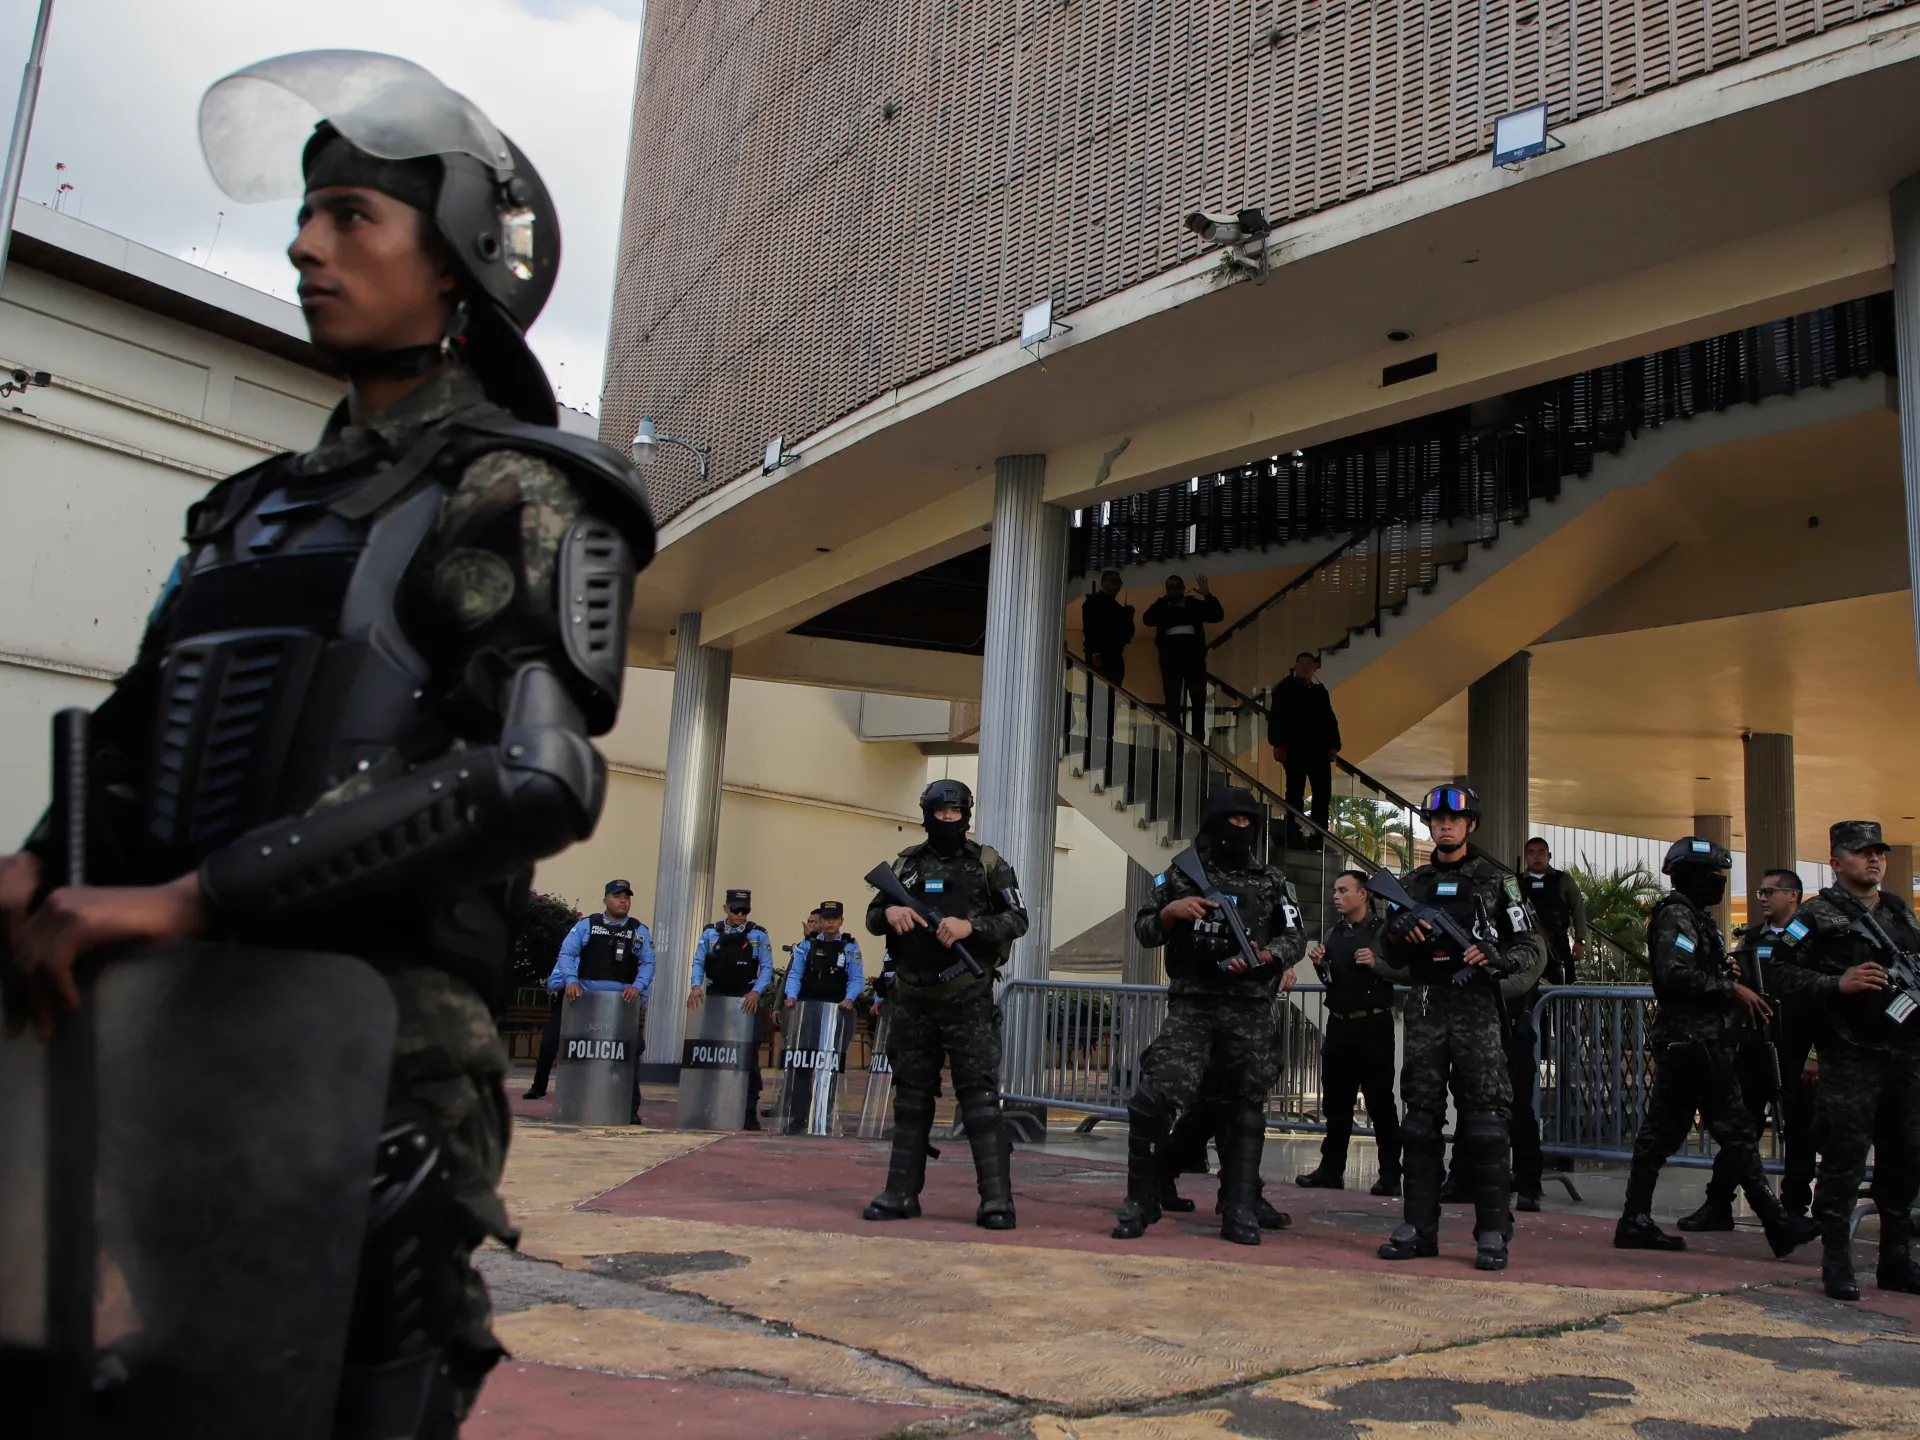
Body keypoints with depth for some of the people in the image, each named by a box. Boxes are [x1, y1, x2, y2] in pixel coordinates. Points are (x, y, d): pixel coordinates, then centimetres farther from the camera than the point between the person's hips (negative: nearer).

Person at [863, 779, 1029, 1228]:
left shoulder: (988, 863, 1)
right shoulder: (907, 862, 11)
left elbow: (1018, 919, -2)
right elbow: (872, 917, 16)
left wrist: (970, 925, -18)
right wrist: (889, 913, -8)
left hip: (966, 999, -4)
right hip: (912, 998, 4)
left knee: (979, 1096, -6)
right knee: (911, 1096, 10)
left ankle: (997, 1199, -4)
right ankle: (901, 1194, 17)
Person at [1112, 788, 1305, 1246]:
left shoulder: (1272, 881, 11)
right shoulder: (1180, 874, 8)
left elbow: (1295, 938, 7)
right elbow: (1145, 930, 11)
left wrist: (1265, 956, -13)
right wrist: (1170, 912, -10)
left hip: (1249, 1011, 2)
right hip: (1191, 1005, -1)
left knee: (1245, 1108, 5)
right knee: (1154, 1099, -12)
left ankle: (1238, 1212, 12)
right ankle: (1141, 1201, 3)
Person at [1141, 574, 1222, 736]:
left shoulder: (1194, 604, 8)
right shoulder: (1162, 608, 13)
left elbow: (1217, 615, 0)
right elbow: (1147, 619, -3)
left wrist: (1207, 596, -13)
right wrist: (1163, 600, -9)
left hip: (1193, 654, -1)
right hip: (1171, 655, 1)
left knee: (1198, 698, 1)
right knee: (1172, 700, 0)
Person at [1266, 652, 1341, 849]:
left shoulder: (1320, 691, 16)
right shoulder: (1284, 689, 0)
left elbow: (1330, 720, 16)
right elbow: (1275, 718, -6)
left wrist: (1333, 744, 5)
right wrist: (1277, 744, -14)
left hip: (1319, 750, 5)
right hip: (1294, 750, -5)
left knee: (1323, 793, 2)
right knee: (1295, 793, -1)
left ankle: (1318, 837, 9)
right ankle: (1293, 836, 4)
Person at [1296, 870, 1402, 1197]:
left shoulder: (1382, 931, -3)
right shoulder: (1333, 934, 15)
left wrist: (1377, 964, -21)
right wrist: (1320, 965, 4)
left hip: (1373, 1025, -6)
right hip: (1339, 1025, 6)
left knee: (1381, 1102, -3)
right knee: (1336, 1102, 9)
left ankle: (1390, 1175, 2)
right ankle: (1331, 1170, 16)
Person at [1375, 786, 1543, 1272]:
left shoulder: (1496, 881, 6)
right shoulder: (1412, 884, 16)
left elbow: (1534, 949, 2)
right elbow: (1391, 959, 18)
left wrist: (1498, 958, -18)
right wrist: (1398, 933, -4)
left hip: (1477, 1010, -4)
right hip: (1425, 1011, 4)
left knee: (1485, 1121, -6)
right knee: (1419, 1120, 5)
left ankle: (1493, 1234, -1)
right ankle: (1419, 1228, 11)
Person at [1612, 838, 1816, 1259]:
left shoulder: (1693, 915, 21)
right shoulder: (1677, 914, -12)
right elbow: (1675, 974, -24)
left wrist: (1736, 992, 7)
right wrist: (1732, 988, -17)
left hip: (1683, 1040, 10)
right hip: (1694, 1040, -10)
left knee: (1662, 1130, 8)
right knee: (1735, 1130, -4)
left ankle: (1635, 1221, 9)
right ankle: (1776, 1223, 2)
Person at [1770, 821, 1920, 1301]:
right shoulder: (1817, 916, -2)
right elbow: (1783, 973, -8)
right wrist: (1838, 984, -19)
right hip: (1851, 1058, -6)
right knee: (1844, 1162, -5)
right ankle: (1837, 1264, 3)